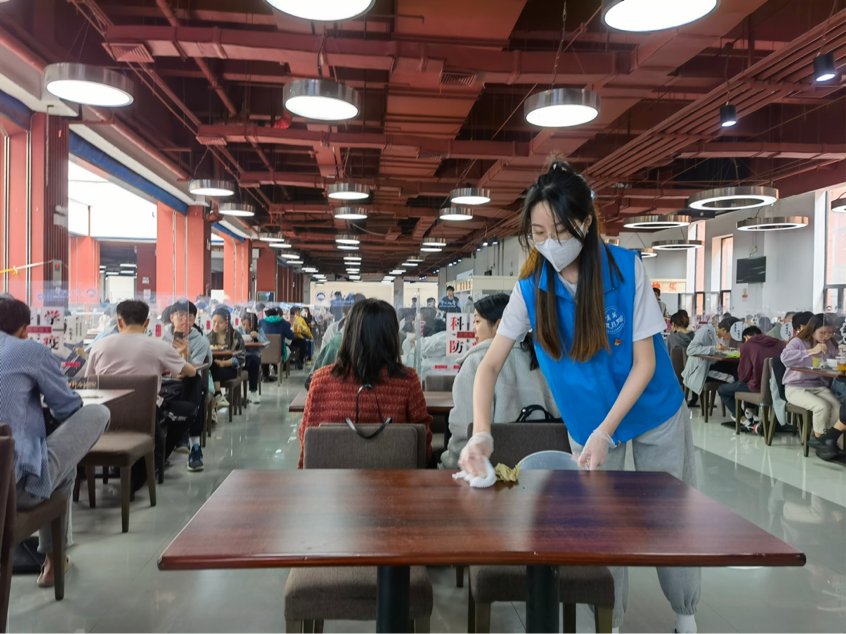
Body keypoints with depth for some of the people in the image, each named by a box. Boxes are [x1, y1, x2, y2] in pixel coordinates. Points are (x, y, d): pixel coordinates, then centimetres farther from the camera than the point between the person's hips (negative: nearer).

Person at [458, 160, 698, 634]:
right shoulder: (530, 289, -16)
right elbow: (491, 364, -16)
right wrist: (481, 433, -31)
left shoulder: (628, 269, -20)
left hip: (654, 411, -1)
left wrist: (604, 432, -25)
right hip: (587, 422, 1)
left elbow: (645, 361, -18)